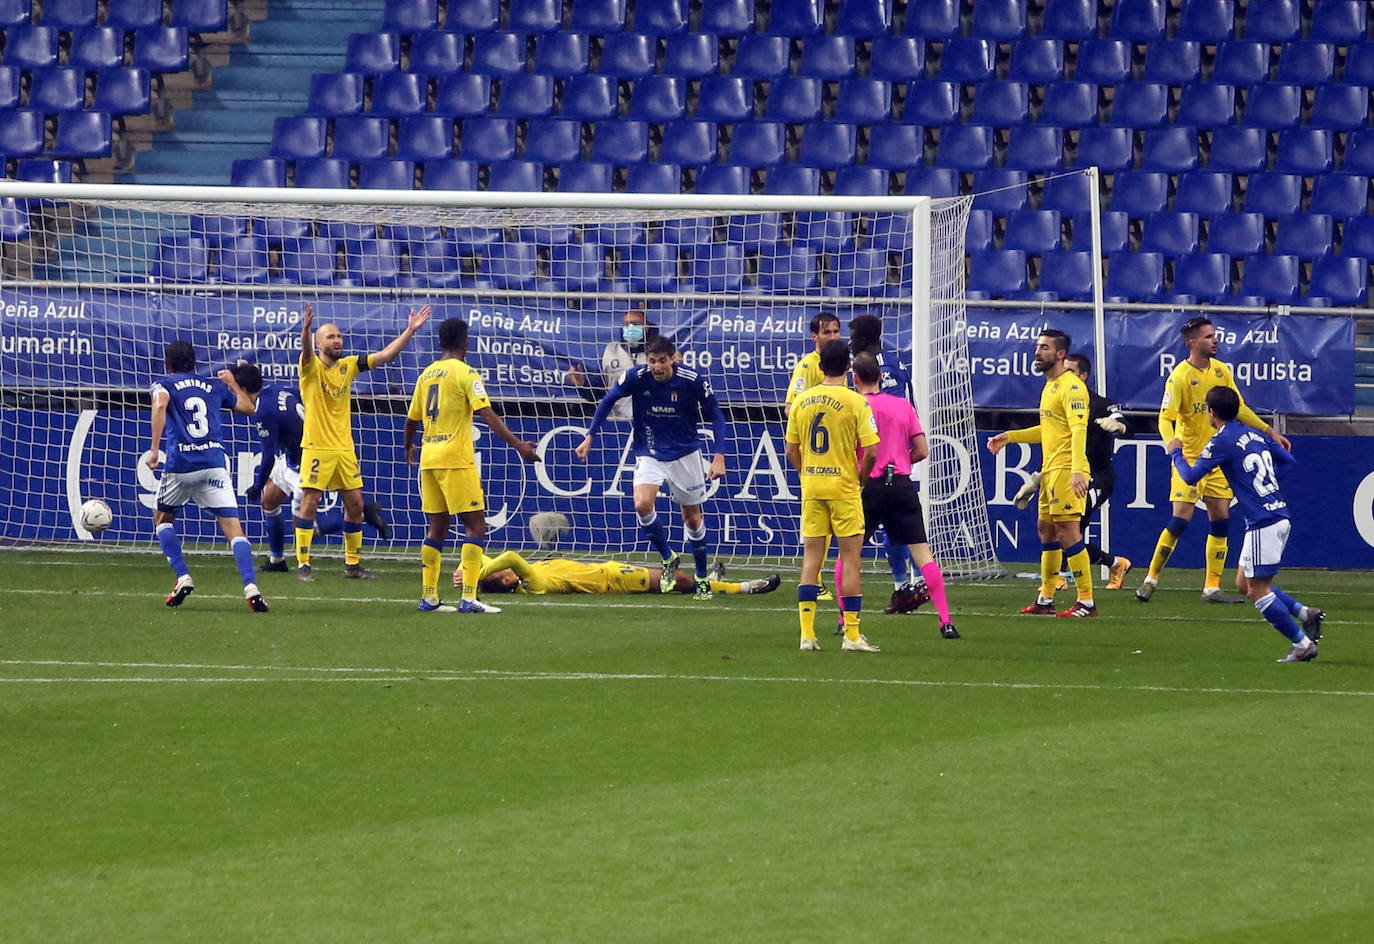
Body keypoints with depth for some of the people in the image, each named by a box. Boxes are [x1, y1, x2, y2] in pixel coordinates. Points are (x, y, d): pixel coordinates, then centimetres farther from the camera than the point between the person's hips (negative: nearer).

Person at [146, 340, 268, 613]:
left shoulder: (164, 385, 8)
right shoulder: (214, 385, 18)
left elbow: (160, 405, -16)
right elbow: (247, 407, 29)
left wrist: (154, 450, -18)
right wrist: (233, 383, 48)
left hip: (180, 465, -2)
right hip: (214, 464, 2)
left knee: (162, 519, 23)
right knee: (232, 527, -4)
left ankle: (183, 578, 8)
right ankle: (250, 586, -23)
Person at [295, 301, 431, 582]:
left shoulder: (348, 366, 9)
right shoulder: (312, 367, -6)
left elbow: (385, 355, 10)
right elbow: (306, 351, -29)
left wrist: (410, 331, 1)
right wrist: (306, 329, -50)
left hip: (345, 448, 6)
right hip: (317, 447, -6)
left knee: (355, 504, 7)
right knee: (310, 501, -8)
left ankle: (353, 563, 17)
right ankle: (303, 564, -4)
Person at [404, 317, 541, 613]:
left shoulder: (427, 374, 13)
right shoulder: (465, 373, -7)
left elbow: (411, 420, 20)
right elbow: (487, 415, -17)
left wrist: (408, 448, 40)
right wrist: (517, 444, -20)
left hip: (428, 459, 7)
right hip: (456, 459, -7)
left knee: (437, 526, 14)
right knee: (475, 525, -5)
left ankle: (428, 597, 13)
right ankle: (468, 598, -14)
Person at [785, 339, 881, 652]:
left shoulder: (802, 401, 3)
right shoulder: (856, 403, -11)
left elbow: (791, 450, 7)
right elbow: (870, 451, -14)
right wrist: (861, 477, 3)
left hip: (811, 486, 4)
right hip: (843, 486, -4)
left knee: (811, 557, 8)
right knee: (850, 558, 2)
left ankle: (807, 634, 4)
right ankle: (852, 635, 2)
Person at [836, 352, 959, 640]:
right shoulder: (904, 405, 7)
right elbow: (921, 450, 6)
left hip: (870, 486, -3)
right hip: (902, 484, 3)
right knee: (922, 553, -1)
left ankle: (845, 620, 9)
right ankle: (945, 621, -9)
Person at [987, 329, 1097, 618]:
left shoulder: (1071, 387, -13)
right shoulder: (1050, 386, 19)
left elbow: (1078, 429, -23)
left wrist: (1077, 471, -32)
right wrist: (1010, 437, 31)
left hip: (1066, 470, -11)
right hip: (1050, 469, 11)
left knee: (1068, 531, -12)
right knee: (1045, 529, 14)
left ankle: (1087, 601, -10)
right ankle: (1046, 599, 23)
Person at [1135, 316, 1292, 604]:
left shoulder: (1221, 370, 6)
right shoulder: (1180, 376, -13)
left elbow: (1239, 409, 16)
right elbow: (1166, 418, -18)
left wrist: (1269, 432, 12)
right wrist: (1172, 441, -37)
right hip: (1189, 458, -6)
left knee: (1221, 520, 3)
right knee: (1181, 519, -12)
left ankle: (1212, 588, 9)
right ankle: (1151, 579, 1)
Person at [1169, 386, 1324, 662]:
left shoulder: (1221, 442, -10)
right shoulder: (1255, 435, 14)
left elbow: (1191, 477, -8)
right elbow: (1288, 460, 24)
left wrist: (1175, 453, 9)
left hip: (1264, 523, -9)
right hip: (1280, 516, 9)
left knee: (1257, 590, -3)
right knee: (1244, 583, 16)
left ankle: (1303, 644, -4)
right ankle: (1305, 613, 10)